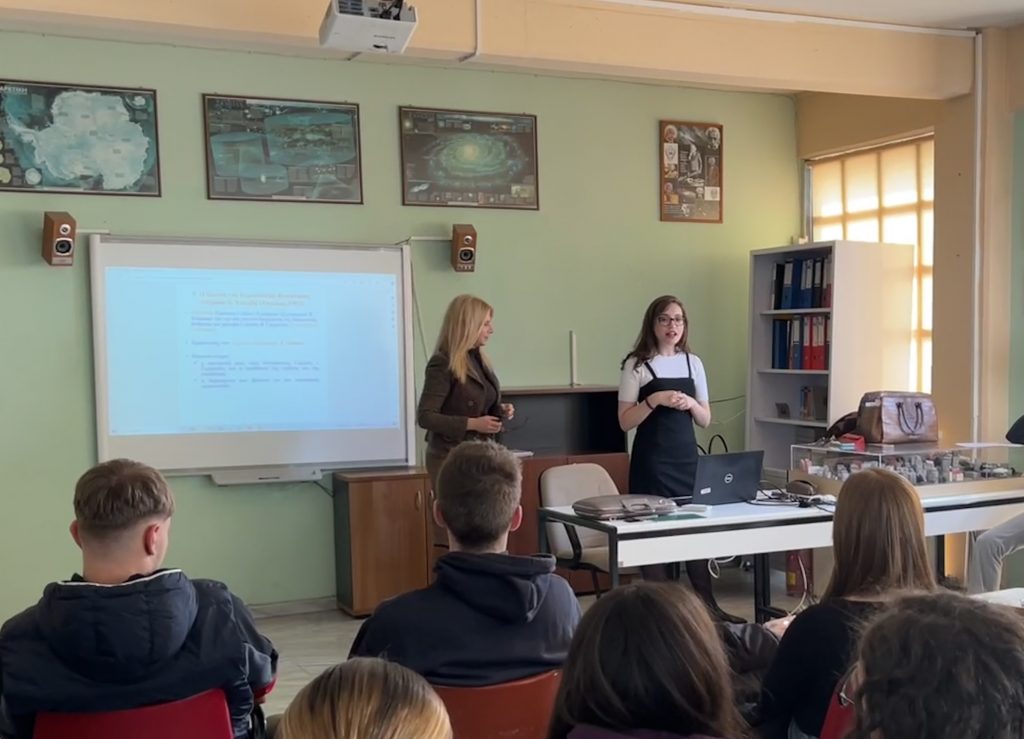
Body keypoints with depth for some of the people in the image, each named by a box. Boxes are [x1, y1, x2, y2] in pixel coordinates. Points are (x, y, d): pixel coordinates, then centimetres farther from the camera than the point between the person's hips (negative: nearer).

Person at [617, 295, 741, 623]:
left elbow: (706, 420, 11)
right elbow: (625, 421, -8)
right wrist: (655, 400, -21)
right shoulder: (637, 364, -5)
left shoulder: (693, 363, 9)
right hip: (651, 460, -4)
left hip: (687, 457, 4)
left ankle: (707, 604, 19)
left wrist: (691, 404, -9)